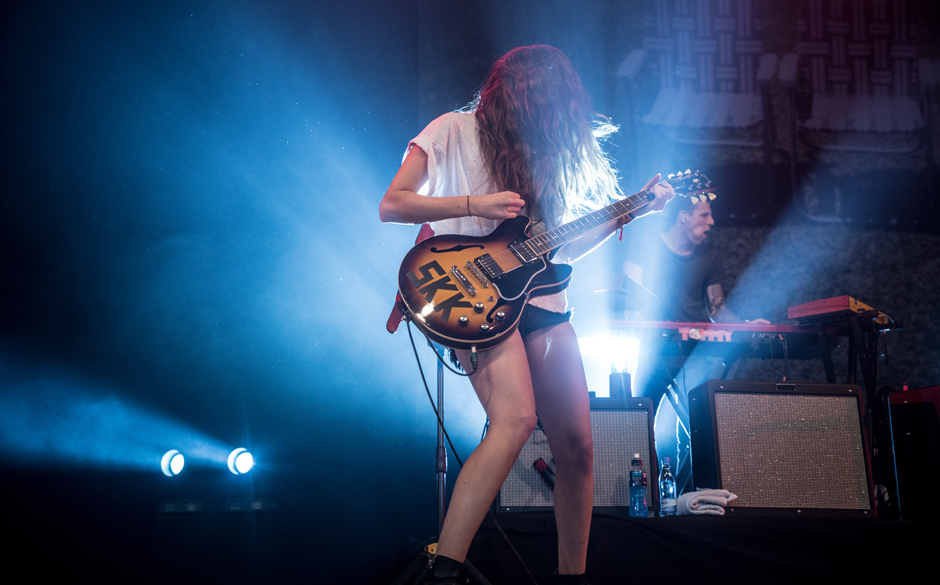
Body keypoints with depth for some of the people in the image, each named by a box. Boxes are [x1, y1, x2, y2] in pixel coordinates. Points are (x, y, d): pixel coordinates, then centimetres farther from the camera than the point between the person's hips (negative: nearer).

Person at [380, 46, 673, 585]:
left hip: (540, 302, 7)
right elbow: (391, 205, -6)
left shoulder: (540, 152, 20)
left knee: (576, 447, 1)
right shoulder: (454, 131, 3)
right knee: (517, 419, -29)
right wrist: (475, 205, -13)